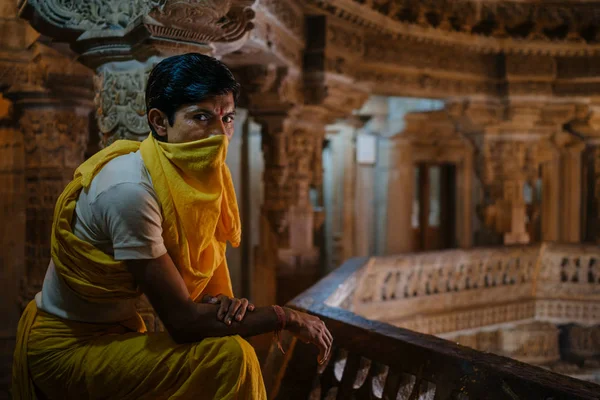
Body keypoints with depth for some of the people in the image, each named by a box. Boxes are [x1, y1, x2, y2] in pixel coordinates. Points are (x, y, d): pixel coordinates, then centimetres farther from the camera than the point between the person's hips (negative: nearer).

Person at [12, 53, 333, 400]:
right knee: (230, 358, -22)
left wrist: (226, 304, -21)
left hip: (115, 333, 8)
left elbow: (212, 286, 3)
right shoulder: (129, 190, -28)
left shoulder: (203, 177, -3)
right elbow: (182, 322, -27)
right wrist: (288, 318, -20)